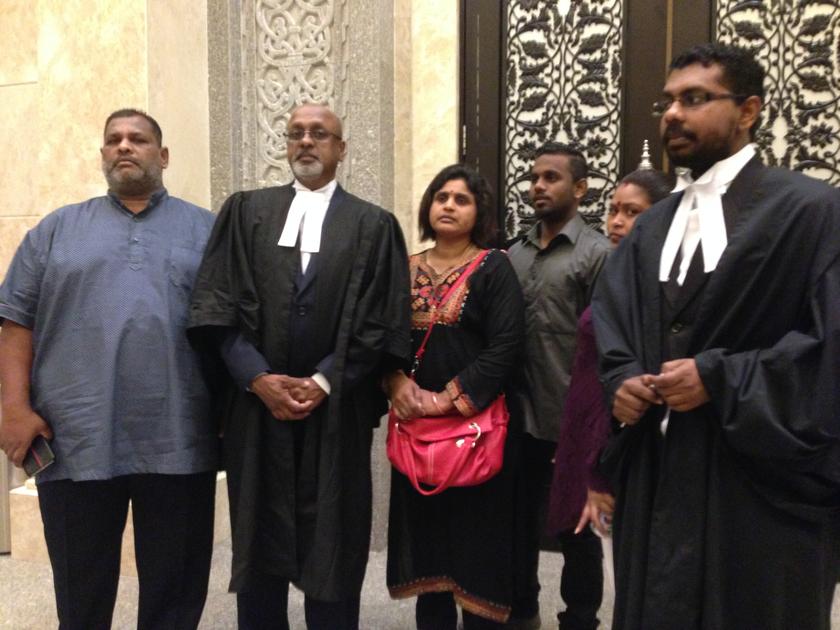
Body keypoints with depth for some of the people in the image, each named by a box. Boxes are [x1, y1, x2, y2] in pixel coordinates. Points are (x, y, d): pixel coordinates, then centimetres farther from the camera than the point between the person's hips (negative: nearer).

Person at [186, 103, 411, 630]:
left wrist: (323, 381, -13)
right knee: (259, 541, 11)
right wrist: (257, 377, -13)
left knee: (332, 547, 7)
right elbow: (217, 303, -1)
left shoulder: (374, 225, 5)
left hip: (336, 410, -1)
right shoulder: (246, 211, 8)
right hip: (257, 404, 2)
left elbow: (380, 322, -3)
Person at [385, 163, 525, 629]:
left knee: (475, 531, 2)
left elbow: (504, 346, -12)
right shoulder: (406, 270, 9)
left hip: (474, 420, -4)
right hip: (415, 421, 4)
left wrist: (450, 396, -17)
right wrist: (397, 382, -13)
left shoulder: (494, 268, -3)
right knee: (425, 530, 10)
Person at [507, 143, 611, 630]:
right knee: (520, 521, 16)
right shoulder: (516, 253, 9)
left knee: (577, 528, 11)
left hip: (571, 421, -5)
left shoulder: (598, 253, -7)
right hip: (520, 417, 5)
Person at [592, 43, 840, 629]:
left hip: (759, 485, -6)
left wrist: (720, 379, -17)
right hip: (655, 478, 6)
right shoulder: (652, 226, 14)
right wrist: (621, 381, -5)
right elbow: (609, 323, 14)